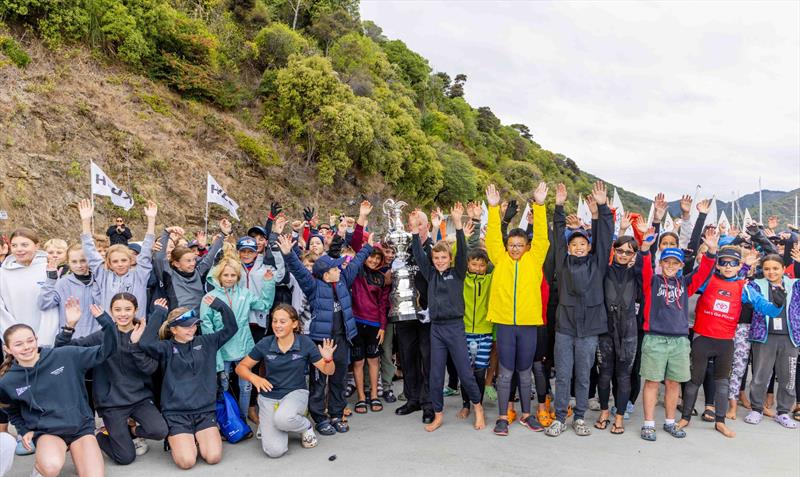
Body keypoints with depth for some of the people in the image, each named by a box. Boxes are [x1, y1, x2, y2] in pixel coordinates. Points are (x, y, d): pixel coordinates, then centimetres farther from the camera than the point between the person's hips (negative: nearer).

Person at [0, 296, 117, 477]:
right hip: (46, 432, 1)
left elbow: (105, 351, -8)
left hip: (81, 426, -1)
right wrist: (24, 431, 3)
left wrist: (104, 320, -21)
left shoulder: (65, 356, -7)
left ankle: (76, 451, 9)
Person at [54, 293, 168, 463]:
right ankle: (101, 435, 25)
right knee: (126, 458, -6)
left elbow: (150, 368, -12)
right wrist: (70, 325, -21)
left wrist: (136, 344, -23)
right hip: (112, 402, -1)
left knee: (160, 431, -23)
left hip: (140, 398, 1)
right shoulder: (102, 336, -1)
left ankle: (130, 430, 10)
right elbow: (62, 349, -6)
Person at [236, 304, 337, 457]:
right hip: (269, 397, 1)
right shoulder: (265, 344, -8)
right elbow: (241, 367, 2)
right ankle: (266, 424, 18)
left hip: (295, 393, -1)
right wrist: (254, 378, -18)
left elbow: (328, 371, -3)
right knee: (275, 450, -18)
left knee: (282, 419, -37)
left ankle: (306, 426, -1)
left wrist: (328, 359, -26)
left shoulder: (305, 343, -9)